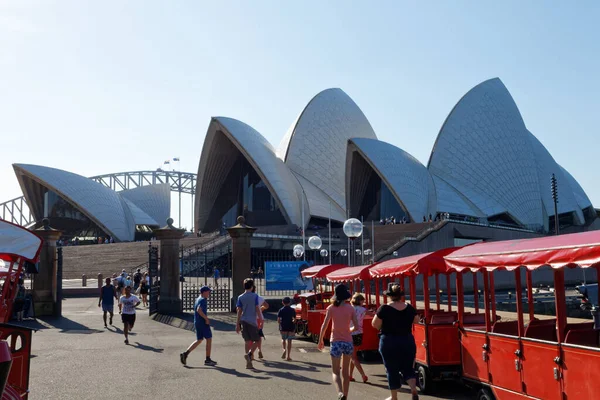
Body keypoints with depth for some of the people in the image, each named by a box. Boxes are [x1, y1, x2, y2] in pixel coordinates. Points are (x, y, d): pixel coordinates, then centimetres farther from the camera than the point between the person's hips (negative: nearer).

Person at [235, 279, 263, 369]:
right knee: (257, 340, 8)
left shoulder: (240, 297, 5)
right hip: (252, 321, -4)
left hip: (243, 321, 4)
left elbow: (239, 311, 3)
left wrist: (237, 324, 6)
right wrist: (260, 319, 3)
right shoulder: (255, 296, -4)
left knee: (248, 341, 9)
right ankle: (249, 354, -16)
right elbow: (257, 309, -6)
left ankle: (248, 363, 9)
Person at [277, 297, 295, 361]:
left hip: (283, 327, 0)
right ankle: (288, 356, 4)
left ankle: (284, 349, -9)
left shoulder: (281, 310, -2)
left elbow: (278, 320, -7)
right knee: (289, 341, 5)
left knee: (283, 339, 18)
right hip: (290, 327, 0)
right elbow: (294, 320, -4)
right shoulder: (292, 310, -1)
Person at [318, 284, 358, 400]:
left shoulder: (331, 308, -5)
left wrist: (320, 340, 7)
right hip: (348, 341, 2)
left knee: (335, 372, 3)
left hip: (336, 342, -2)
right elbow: (356, 326, -3)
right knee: (345, 371, 17)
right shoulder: (350, 308, -2)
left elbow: (324, 326, -5)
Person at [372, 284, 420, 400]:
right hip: (407, 342, 3)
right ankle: (414, 390, -7)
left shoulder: (384, 309, -14)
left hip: (389, 343, -3)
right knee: (408, 368, 14)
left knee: (392, 370, 9)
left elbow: (375, 324, -10)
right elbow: (416, 320, 16)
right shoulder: (409, 308, -1)